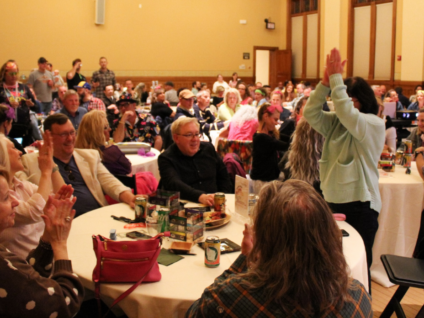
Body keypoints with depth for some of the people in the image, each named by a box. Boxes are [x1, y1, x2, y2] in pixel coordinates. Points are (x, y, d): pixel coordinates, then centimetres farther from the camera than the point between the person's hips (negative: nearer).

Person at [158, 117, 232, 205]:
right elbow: (174, 185, -21)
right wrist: (201, 197, -37)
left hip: (214, 205, 6)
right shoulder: (165, 159, -4)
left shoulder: (208, 149, 14)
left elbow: (223, 177, 19)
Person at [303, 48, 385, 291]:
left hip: (360, 205, -6)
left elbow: (347, 114, -28)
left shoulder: (375, 124, -10)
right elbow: (310, 113, -3)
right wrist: (326, 82, -14)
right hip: (332, 201, 6)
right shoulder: (334, 123, 10)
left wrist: (336, 78, -24)